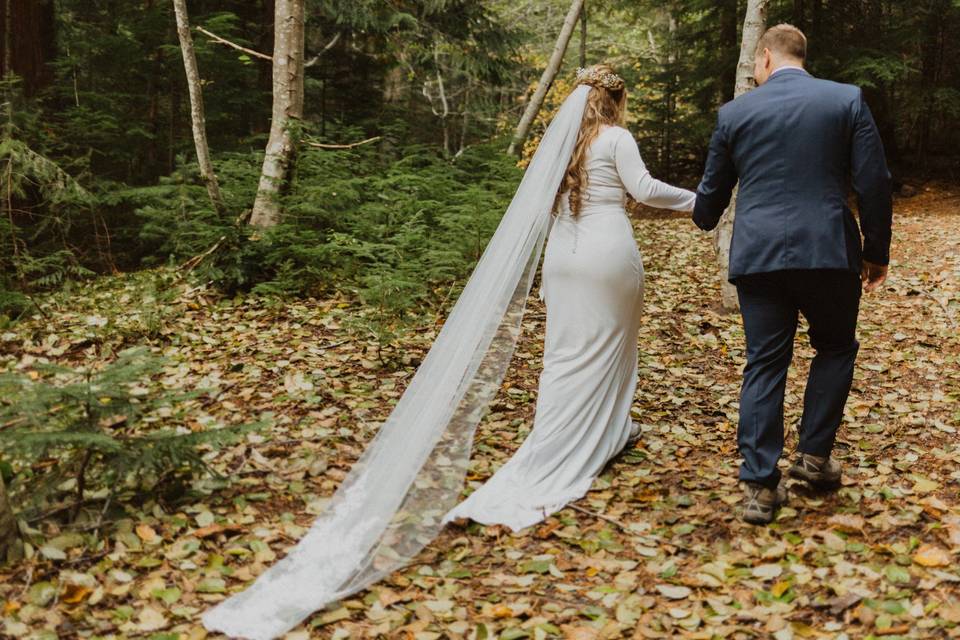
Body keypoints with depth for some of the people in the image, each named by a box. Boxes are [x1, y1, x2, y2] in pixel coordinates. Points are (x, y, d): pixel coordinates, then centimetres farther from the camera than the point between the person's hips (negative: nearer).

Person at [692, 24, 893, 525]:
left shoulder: (734, 113, 6)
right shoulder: (847, 99, 2)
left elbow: (713, 191, 15)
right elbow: (874, 182, -2)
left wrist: (704, 220, 38)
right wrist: (876, 252, 9)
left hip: (758, 256, 1)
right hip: (828, 253, -1)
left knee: (764, 366, 8)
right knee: (836, 348, 22)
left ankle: (760, 486, 7)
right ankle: (815, 455, 20)